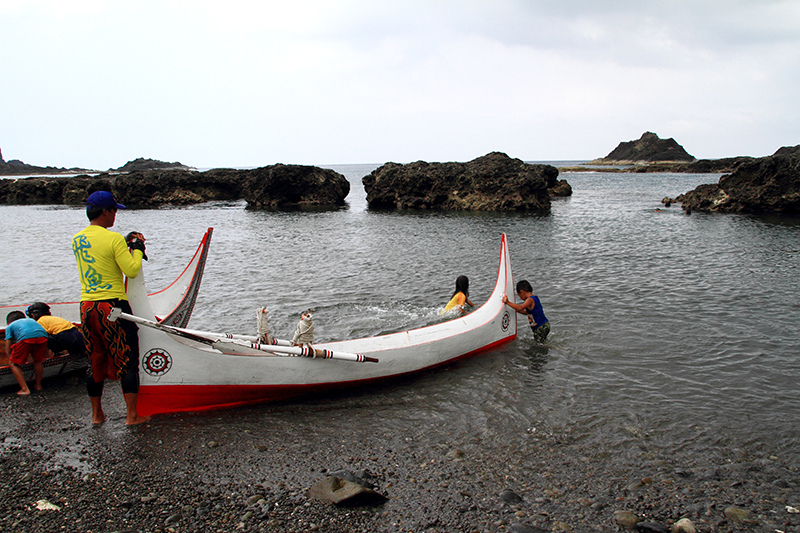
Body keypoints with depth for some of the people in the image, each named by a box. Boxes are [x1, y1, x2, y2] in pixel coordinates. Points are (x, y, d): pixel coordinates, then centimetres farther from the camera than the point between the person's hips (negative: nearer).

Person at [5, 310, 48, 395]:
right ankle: (38, 385, 36)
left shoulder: (10, 326, 32)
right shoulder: (31, 320, 43)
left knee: (13, 364, 14)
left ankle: (25, 389, 5)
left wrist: (12, 360, 38)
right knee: (38, 361, 28)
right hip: (42, 336, 4)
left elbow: (8, 350, 25)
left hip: (25, 337, -4)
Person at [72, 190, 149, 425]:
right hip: (112, 306, -7)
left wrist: (126, 245, 19)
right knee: (127, 361, 3)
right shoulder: (113, 239, -13)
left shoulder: (77, 240, 9)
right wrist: (138, 248, 1)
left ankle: (96, 414, 24)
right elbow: (132, 270, -14)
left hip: (86, 307, 7)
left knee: (95, 362, 16)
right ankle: (131, 415, 5)